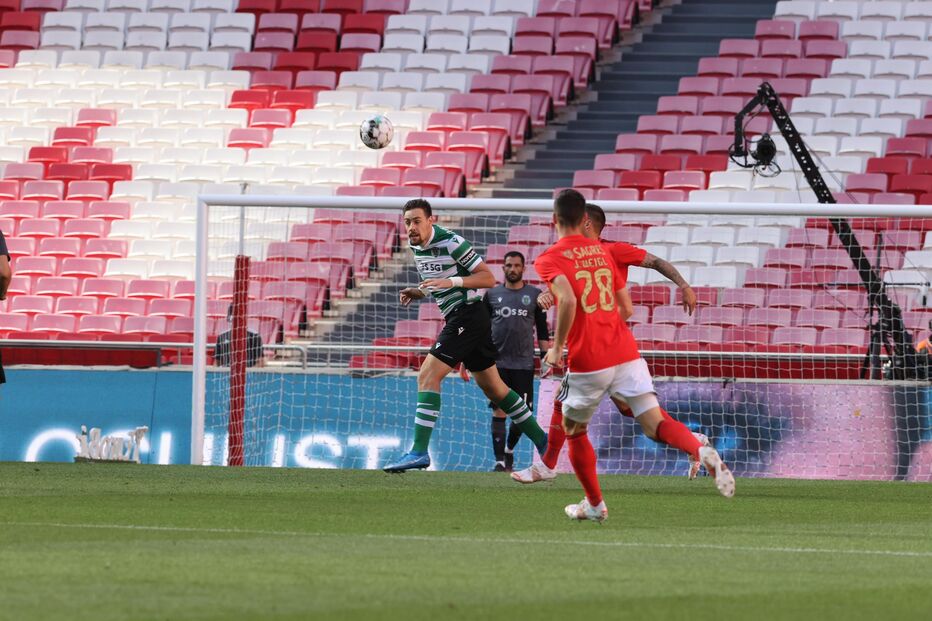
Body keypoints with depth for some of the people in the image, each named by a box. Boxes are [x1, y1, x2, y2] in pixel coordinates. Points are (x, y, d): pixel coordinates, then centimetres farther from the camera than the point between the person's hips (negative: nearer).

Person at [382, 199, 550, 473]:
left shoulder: (451, 242, -17)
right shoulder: (416, 246, 9)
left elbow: (488, 278, -16)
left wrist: (451, 281, -28)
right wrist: (418, 292, 5)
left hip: (467, 315, -10)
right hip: (456, 318, 10)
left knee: (428, 376, -16)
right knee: (492, 386, 16)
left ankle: (419, 452, -20)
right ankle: (541, 440, 25)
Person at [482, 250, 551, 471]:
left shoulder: (534, 295, 7)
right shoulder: (492, 294, 8)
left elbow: (542, 329, 10)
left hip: (524, 363, 0)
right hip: (497, 362, 0)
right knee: (499, 411, -5)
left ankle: (509, 449, 25)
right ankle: (500, 461, -3)